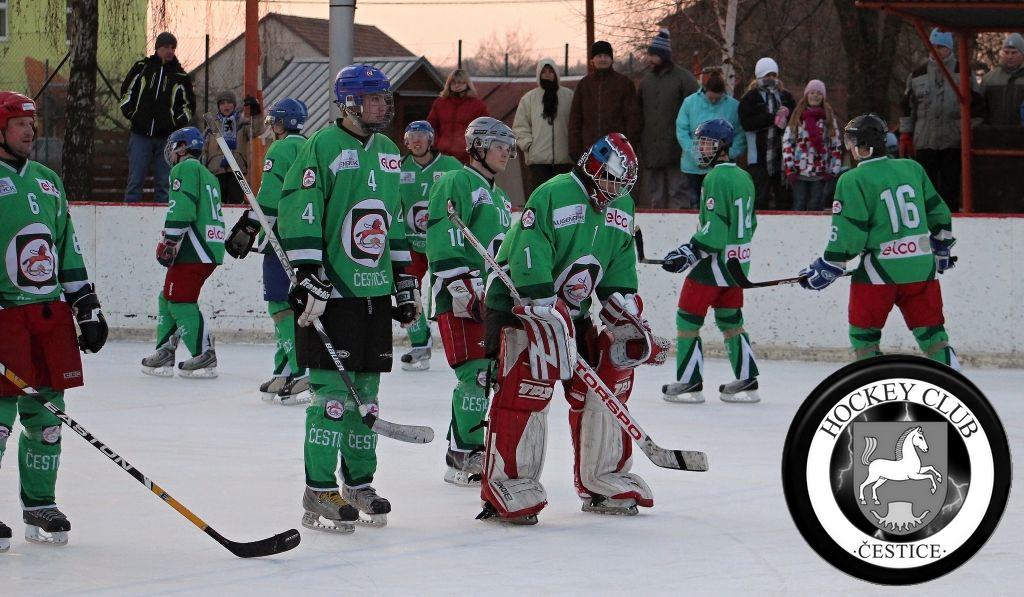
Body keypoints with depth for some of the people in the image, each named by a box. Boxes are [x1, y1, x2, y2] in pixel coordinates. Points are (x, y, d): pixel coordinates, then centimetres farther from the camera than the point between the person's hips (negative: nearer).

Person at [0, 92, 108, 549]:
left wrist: (87, 305, 18)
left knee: (46, 413, 6)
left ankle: (40, 504, 16)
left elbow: (68, 249, 23)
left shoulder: (47, 181, 18)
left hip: (51, 309, 7)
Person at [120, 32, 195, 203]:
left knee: (164, 183, 1)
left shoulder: (181, 76, 8)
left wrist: (178, 122, 4)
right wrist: (130, 113, 5)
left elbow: (189, 105, 18)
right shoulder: (142, 68, 7)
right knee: (135, 180, -4)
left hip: (167, 138, 1)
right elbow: (126, 91, 17)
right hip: (141, 135, -1)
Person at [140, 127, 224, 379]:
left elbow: (181, 210, -18)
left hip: (194, 252, -10)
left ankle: (204, 356, -15)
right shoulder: (208, 176, 26)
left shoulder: (185, 169, -5)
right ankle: (164, 354, 15)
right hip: (211, 249, 10)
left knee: (180, 301, -10)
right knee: (167, 299, 15)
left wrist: (168, 243, -15)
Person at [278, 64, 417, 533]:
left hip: (376, 292, 7)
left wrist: (405, 280, 22)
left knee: (367, 390, 11)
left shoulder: (387, 151, 16)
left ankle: (359, 484, 21)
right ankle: (319, 494, -4)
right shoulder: (323, 146, -8)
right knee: (333, 390, -9)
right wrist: (308, 277, -18)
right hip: (330, 291, -7)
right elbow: (297, 213, -13)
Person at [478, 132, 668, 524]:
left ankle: (602, 479, 15)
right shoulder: (553, 196, -18)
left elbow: (619, 276, 13)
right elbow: (528, 261, -25)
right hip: (521, 304, -8)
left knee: (608, 380, 4)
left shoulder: (621, 208, 9)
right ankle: (506, 486, -16)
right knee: (526, 390, -18)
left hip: (573, 313, 8)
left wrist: (630, 323, 2)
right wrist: (551, 320, -29)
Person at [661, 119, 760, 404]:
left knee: (688, 318, -1)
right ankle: (746, 381, 12)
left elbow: (714, 228, -23)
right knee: (730, 319, 14)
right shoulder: (744, 178, 12)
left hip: (714, 262, -9)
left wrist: (690, 252, -20)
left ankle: (689, 383, -1)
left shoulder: (716, 178, -17)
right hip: (739, 260, 9)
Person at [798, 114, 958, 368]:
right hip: (922, 267, 5)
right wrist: (942, 249, 31)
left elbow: (848, 235, -12)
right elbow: (939, 212, 15)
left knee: (863, 333, 11)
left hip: (880, 270, -5)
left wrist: (824, 270, -1)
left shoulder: (853, 180, -9)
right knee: (930, 331, 10)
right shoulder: (912, 169, 7)